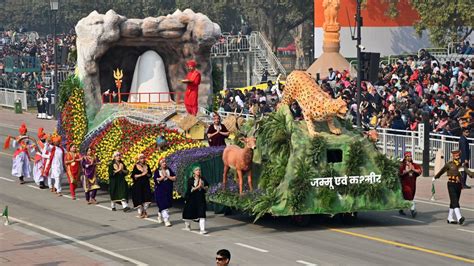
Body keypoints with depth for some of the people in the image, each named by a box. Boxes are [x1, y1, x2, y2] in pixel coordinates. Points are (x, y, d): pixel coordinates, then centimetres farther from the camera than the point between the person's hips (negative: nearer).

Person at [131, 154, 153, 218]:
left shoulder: (147, 166, 9)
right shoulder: (136, 166, -1)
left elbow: (150, 175, 11)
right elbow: (134, 176, -8)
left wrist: (146, 174, -10)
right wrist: (141, 174, -16)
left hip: (146, 184, 3)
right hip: (138, 184, -3)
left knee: (147, 198, -4)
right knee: (139, 199, -5)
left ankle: (144, 211, 12)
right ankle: (140, 212, 7)